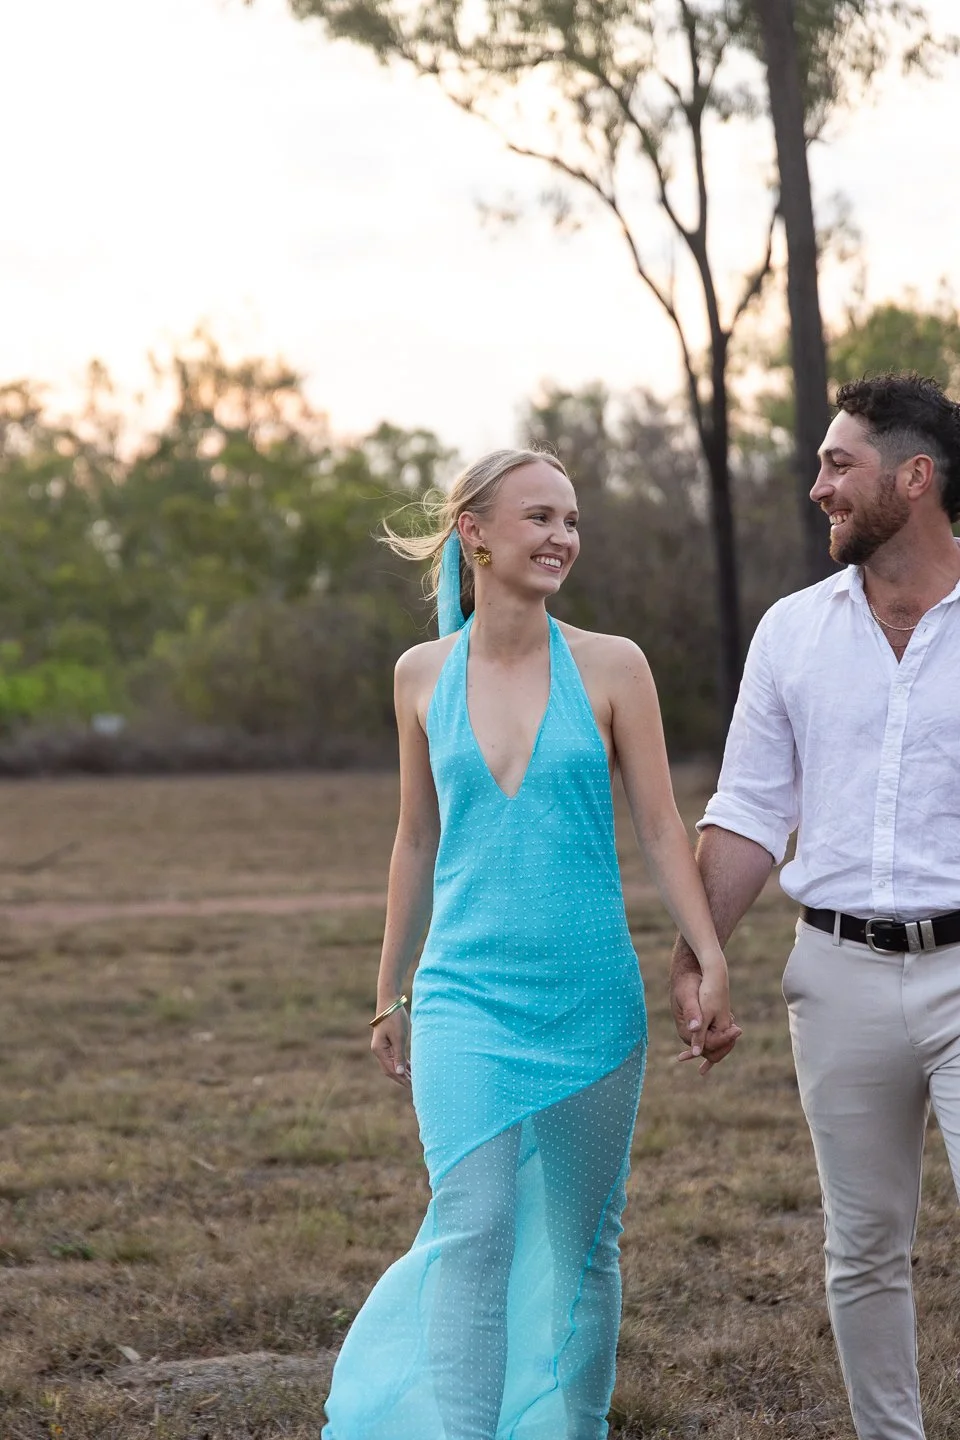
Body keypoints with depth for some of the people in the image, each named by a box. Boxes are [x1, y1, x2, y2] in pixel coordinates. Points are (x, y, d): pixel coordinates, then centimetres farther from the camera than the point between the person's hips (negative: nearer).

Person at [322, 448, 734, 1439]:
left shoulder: (611, 667, 0)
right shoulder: (423, 675, 5)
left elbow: (661, 830, 1)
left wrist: (711, 961, -9)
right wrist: (388, 995, 17)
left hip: (590, 996, 0)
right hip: (467, 995, 0)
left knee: (580, 1244, 9)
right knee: (474, 1234, -12)